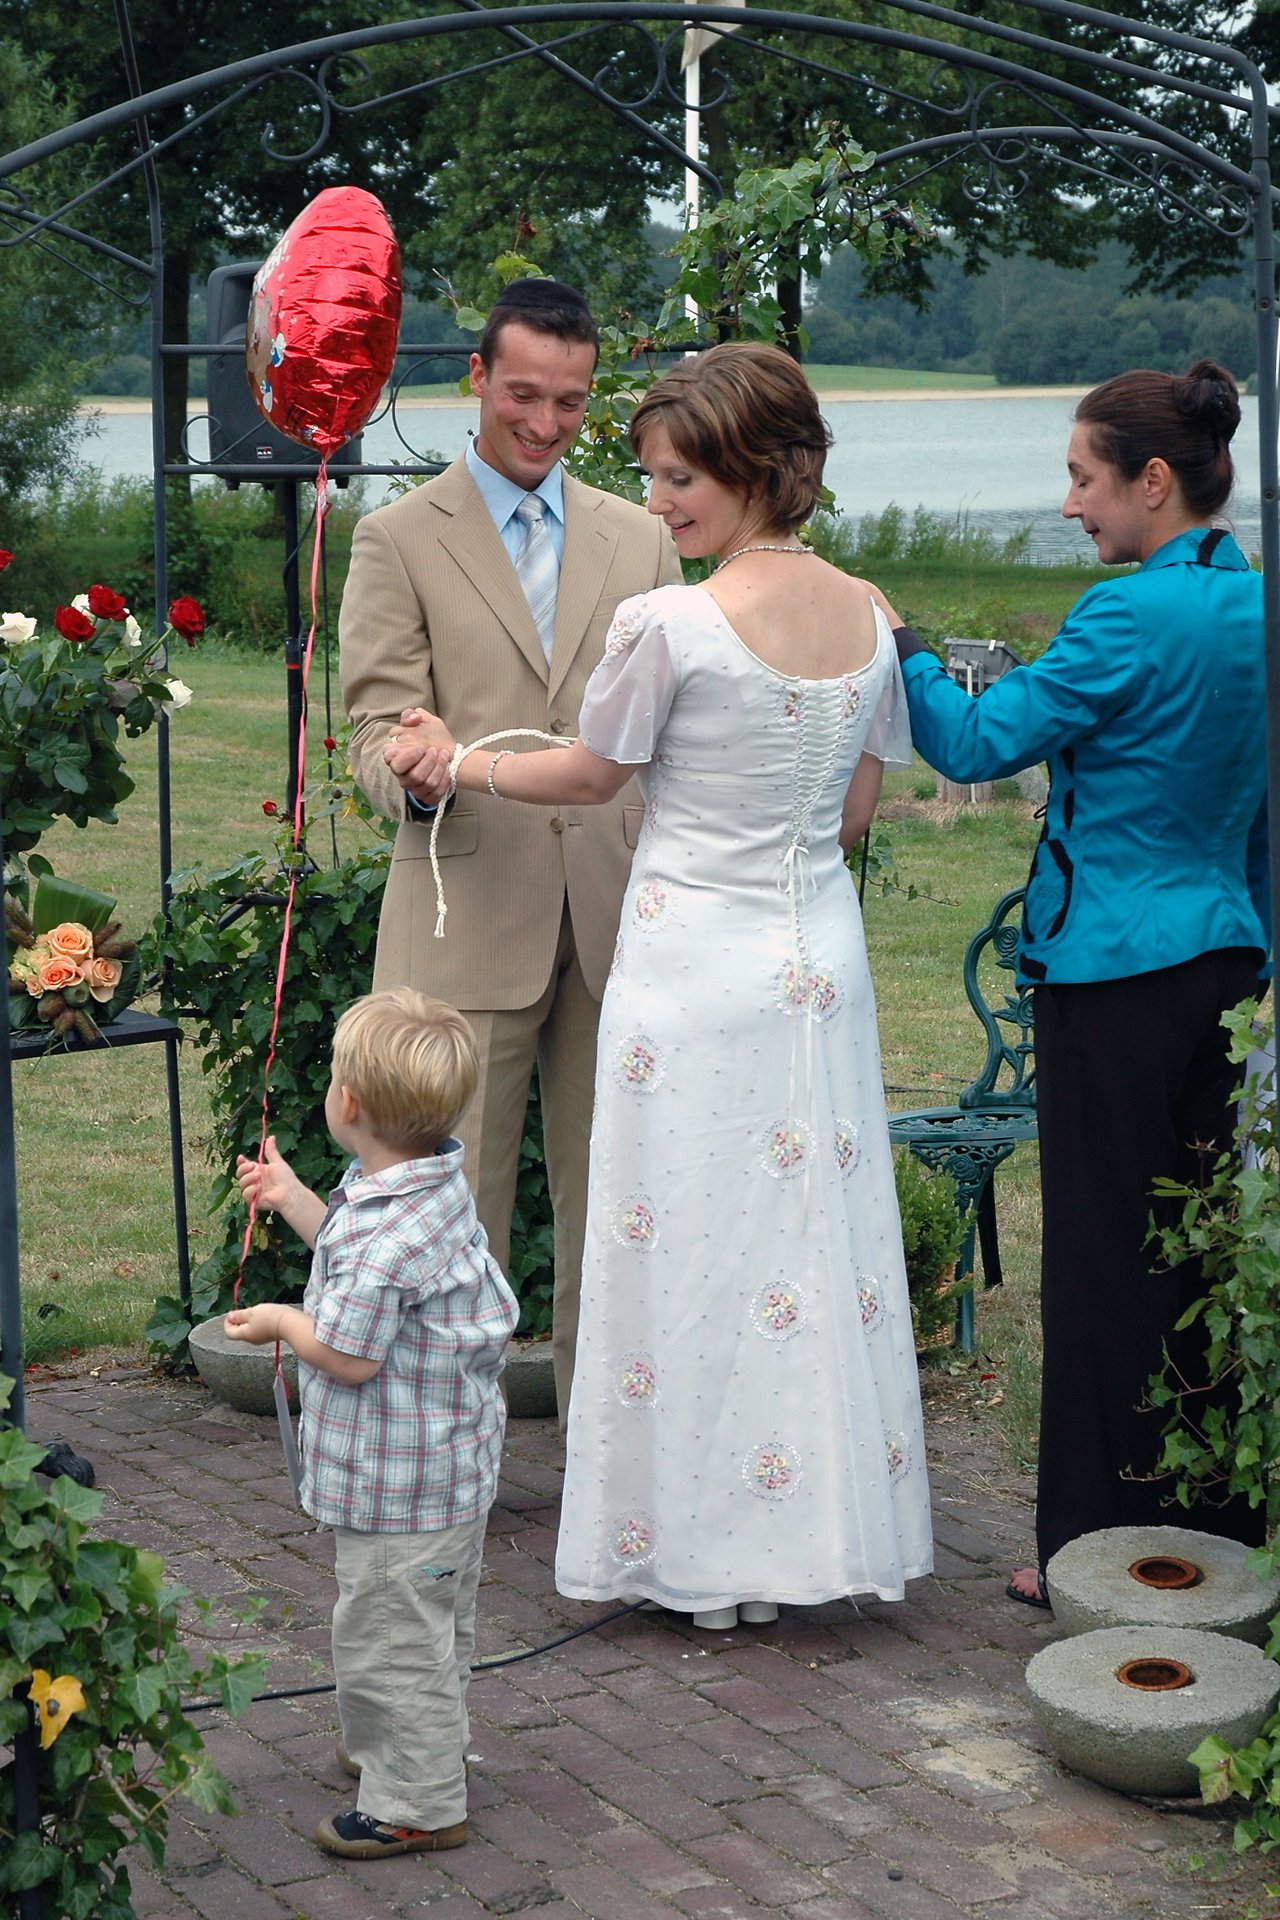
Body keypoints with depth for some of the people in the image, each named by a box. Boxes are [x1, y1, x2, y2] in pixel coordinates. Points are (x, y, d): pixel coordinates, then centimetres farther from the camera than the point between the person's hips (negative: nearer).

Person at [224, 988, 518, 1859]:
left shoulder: (385, 1231, -32)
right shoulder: (438, 1183, -1)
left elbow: (347, 1355, -25)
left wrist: (280, 1321, -6)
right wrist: (296, 1201, 16)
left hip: (398, 1484, -10)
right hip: (454, 1462, 10)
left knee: (390, 1634, 4)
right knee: (439, 1618, 26)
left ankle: (420, 1804, 16)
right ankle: (432, 1746, 46)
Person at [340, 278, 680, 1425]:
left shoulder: (639, 541, 15)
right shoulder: (401, 538, 4)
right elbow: (377, 724, -3)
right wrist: (414, 771, -26)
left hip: (613, 918, 3)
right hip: (472, 921, -3)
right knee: (458, 1206, -1)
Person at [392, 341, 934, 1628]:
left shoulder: (667, 626, -17)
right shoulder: (867, 618, 2)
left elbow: (592, 774, -3)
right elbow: (856, 807, 10)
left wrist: (459, 763, 13)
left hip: (695, 963, -6)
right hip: (821, 960, 6)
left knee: (691, 1246, 4)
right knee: (818, 1235, 13)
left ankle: (704, 1550, 12)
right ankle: (825, 1523, 21)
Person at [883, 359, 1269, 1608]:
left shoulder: (1134, 617, -17)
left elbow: (975, 743, -13)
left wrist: (894, 643, 2)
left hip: (1116, 971, -8)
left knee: (1105, 1260, 0)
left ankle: (1096, 1544, 7)